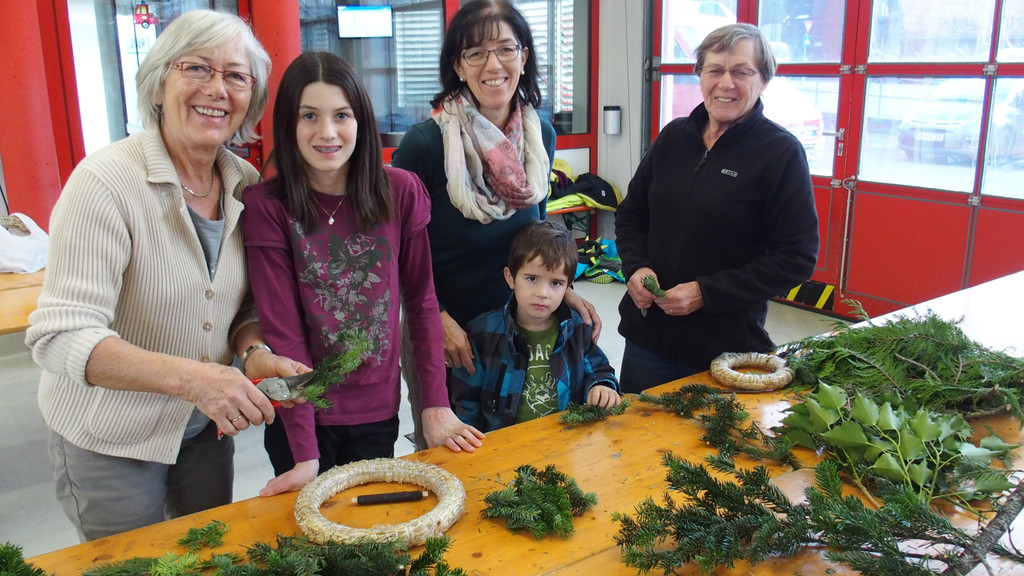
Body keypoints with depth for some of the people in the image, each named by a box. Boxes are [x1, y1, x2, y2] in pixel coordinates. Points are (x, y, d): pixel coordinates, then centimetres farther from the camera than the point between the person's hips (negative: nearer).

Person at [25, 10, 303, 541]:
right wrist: (190, 377, -39)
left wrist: (255, 354, -16)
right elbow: (59, 337, -27)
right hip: (109, 440, -5)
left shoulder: (246, 184, -4)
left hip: (204, 426, 6)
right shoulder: (106, 183, -22)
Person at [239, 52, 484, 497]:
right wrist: (305, 453, -18)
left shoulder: (400, 191, -7)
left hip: (378, 413, 2)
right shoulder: (266, 207, -14)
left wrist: (436, 405, -5)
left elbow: (421, 298, 0)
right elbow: (282, 331, -15)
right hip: (301, 416, -2)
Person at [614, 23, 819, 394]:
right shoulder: (674, 136, 5)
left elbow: (796, 258, -11)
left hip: (728, 349, -4)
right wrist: (636, 267, -5)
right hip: (646, 335, 5)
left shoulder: (782, 153, -9)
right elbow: (630, 213, 15)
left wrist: (706, 292, -18)